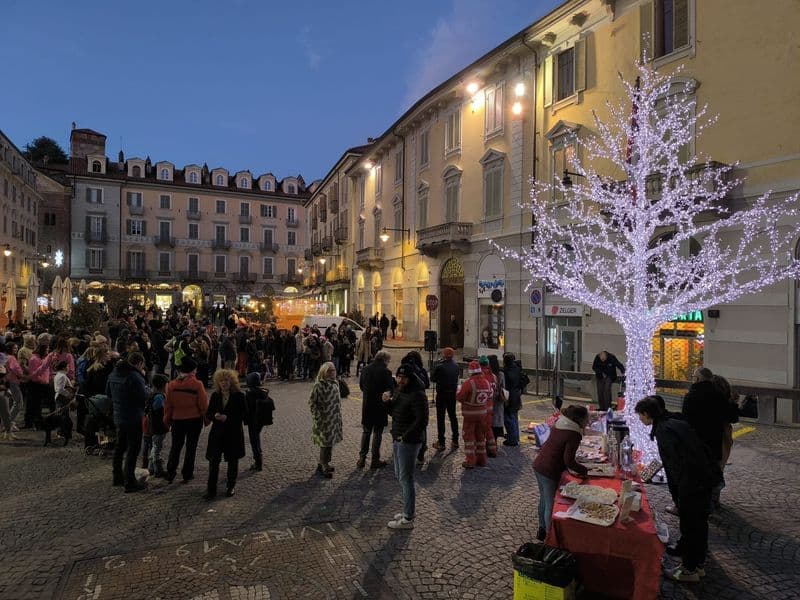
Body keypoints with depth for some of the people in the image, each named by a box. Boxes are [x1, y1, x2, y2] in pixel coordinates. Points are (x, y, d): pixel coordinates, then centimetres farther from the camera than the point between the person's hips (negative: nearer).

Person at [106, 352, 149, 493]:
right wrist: (142, 378, -9)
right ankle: (130, 482, 3)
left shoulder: (113, 374, 5)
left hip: (118, 417, 9)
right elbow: (144, 397, -20)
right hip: (133, 419, -9)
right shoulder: (135, 377, -23)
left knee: (120, 446, 21)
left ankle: (117, 477, 33)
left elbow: (108, 393, 16)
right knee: (133, 449, -1)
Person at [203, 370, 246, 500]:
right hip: (217, 434, 3)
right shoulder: (215, 396, 3)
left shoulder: (239, 396, -8)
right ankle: (211, 489, 10)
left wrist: (227, 418, -21)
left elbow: (242, 416, -11)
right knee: (213, 461, 0)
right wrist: (214, 416, -16)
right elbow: (208, 414, 7)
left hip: (233, 434, -2)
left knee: (232, 461, 11)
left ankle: (231, 486, 29)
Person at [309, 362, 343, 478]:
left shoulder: (335, 383, 5)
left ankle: (323, 463, 32)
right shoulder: (319, 385, -18)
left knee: (330, 442, 16)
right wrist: (317, 417, -16)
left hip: (335, 418, 7)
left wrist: (339, 415, 15)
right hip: (324, 419, -7)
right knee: (325, 442, 0)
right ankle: (323, 467, 14)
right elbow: (312, 402, -15)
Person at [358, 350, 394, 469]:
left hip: (366, 406, 4)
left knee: (366, 432, 16)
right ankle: (375, 460, 13)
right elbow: (390, 389, -12)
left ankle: (362, 459, 17)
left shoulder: (365, 369, -1)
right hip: (380, 407, -4)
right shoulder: (385, 372, -16)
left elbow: (361, 386, 9)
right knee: (377, 433, 7)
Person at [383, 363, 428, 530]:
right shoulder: (398, 390, 9)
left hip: (409, 442, -10)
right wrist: (388, 402, -1)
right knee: (399, 476, 19)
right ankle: (410, 510, 34)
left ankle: (408, 519, 9)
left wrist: (405, 436, -20)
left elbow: (421, 421, -22)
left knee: (406, 478, -2)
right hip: (397, 440, 10)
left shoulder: (417, 395, -20)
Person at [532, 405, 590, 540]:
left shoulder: (559, 425, 4)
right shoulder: (574, 435, -21)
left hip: (538, 466, 9)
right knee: (551, 505, 6)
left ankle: (542, 530, 39)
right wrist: (585, 470, -11)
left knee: (544, 500, 23)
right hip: (550, 472, -9)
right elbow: (569, 461, -21)